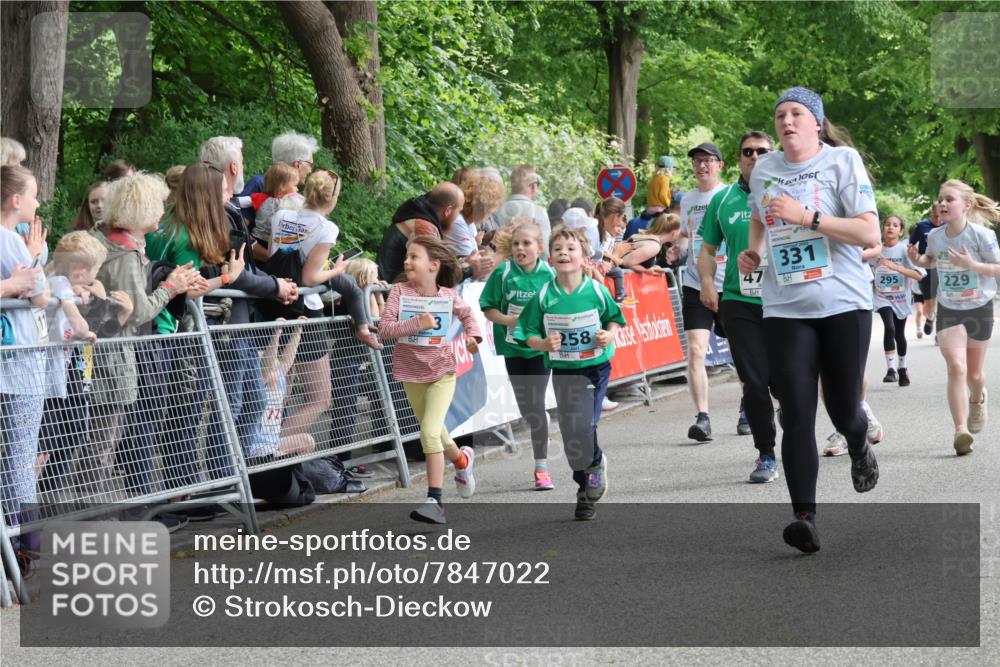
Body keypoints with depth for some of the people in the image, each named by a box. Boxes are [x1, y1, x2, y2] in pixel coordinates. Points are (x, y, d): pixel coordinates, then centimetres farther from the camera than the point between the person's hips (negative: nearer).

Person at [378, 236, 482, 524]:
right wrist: (417, 323, -26)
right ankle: (462, 459, 52)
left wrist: (473, 335, -2)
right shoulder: (399, 291, -9)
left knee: (430, 432, -18)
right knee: (434, 433, 20)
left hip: (442, 372, -3)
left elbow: (466, 314, 15)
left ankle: (434, 500, -15)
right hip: (411, 373, 3)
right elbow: (384, 328, -17)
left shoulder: (448, 296, -7)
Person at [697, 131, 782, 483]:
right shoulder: (723, 200, 10)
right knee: (754, 381, -2)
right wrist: (707, 281, 0)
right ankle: (766, 455, 9)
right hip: (739, 302, 1)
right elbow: (708, 249, 18)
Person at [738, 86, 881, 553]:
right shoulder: (763, 169, 9)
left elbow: (870, 234, -13)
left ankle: (859, 448, 44)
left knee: (843, 409, 6)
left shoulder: (842, 160, -5)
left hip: (844, 304, -2)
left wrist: (807, 217, -20)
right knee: (796, 415, -9)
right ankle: (805, 518, -13)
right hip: (784, 309, 2)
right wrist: (753, 250, 10)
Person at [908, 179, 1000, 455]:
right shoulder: (935, 236, -6)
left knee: (974, 372, 12)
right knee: (956, 367, -17)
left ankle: (977, 399, 49)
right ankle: (961, 430, -22)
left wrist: (971, 264, -29)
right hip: (948, 310, 2)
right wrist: (918, 260, -7)